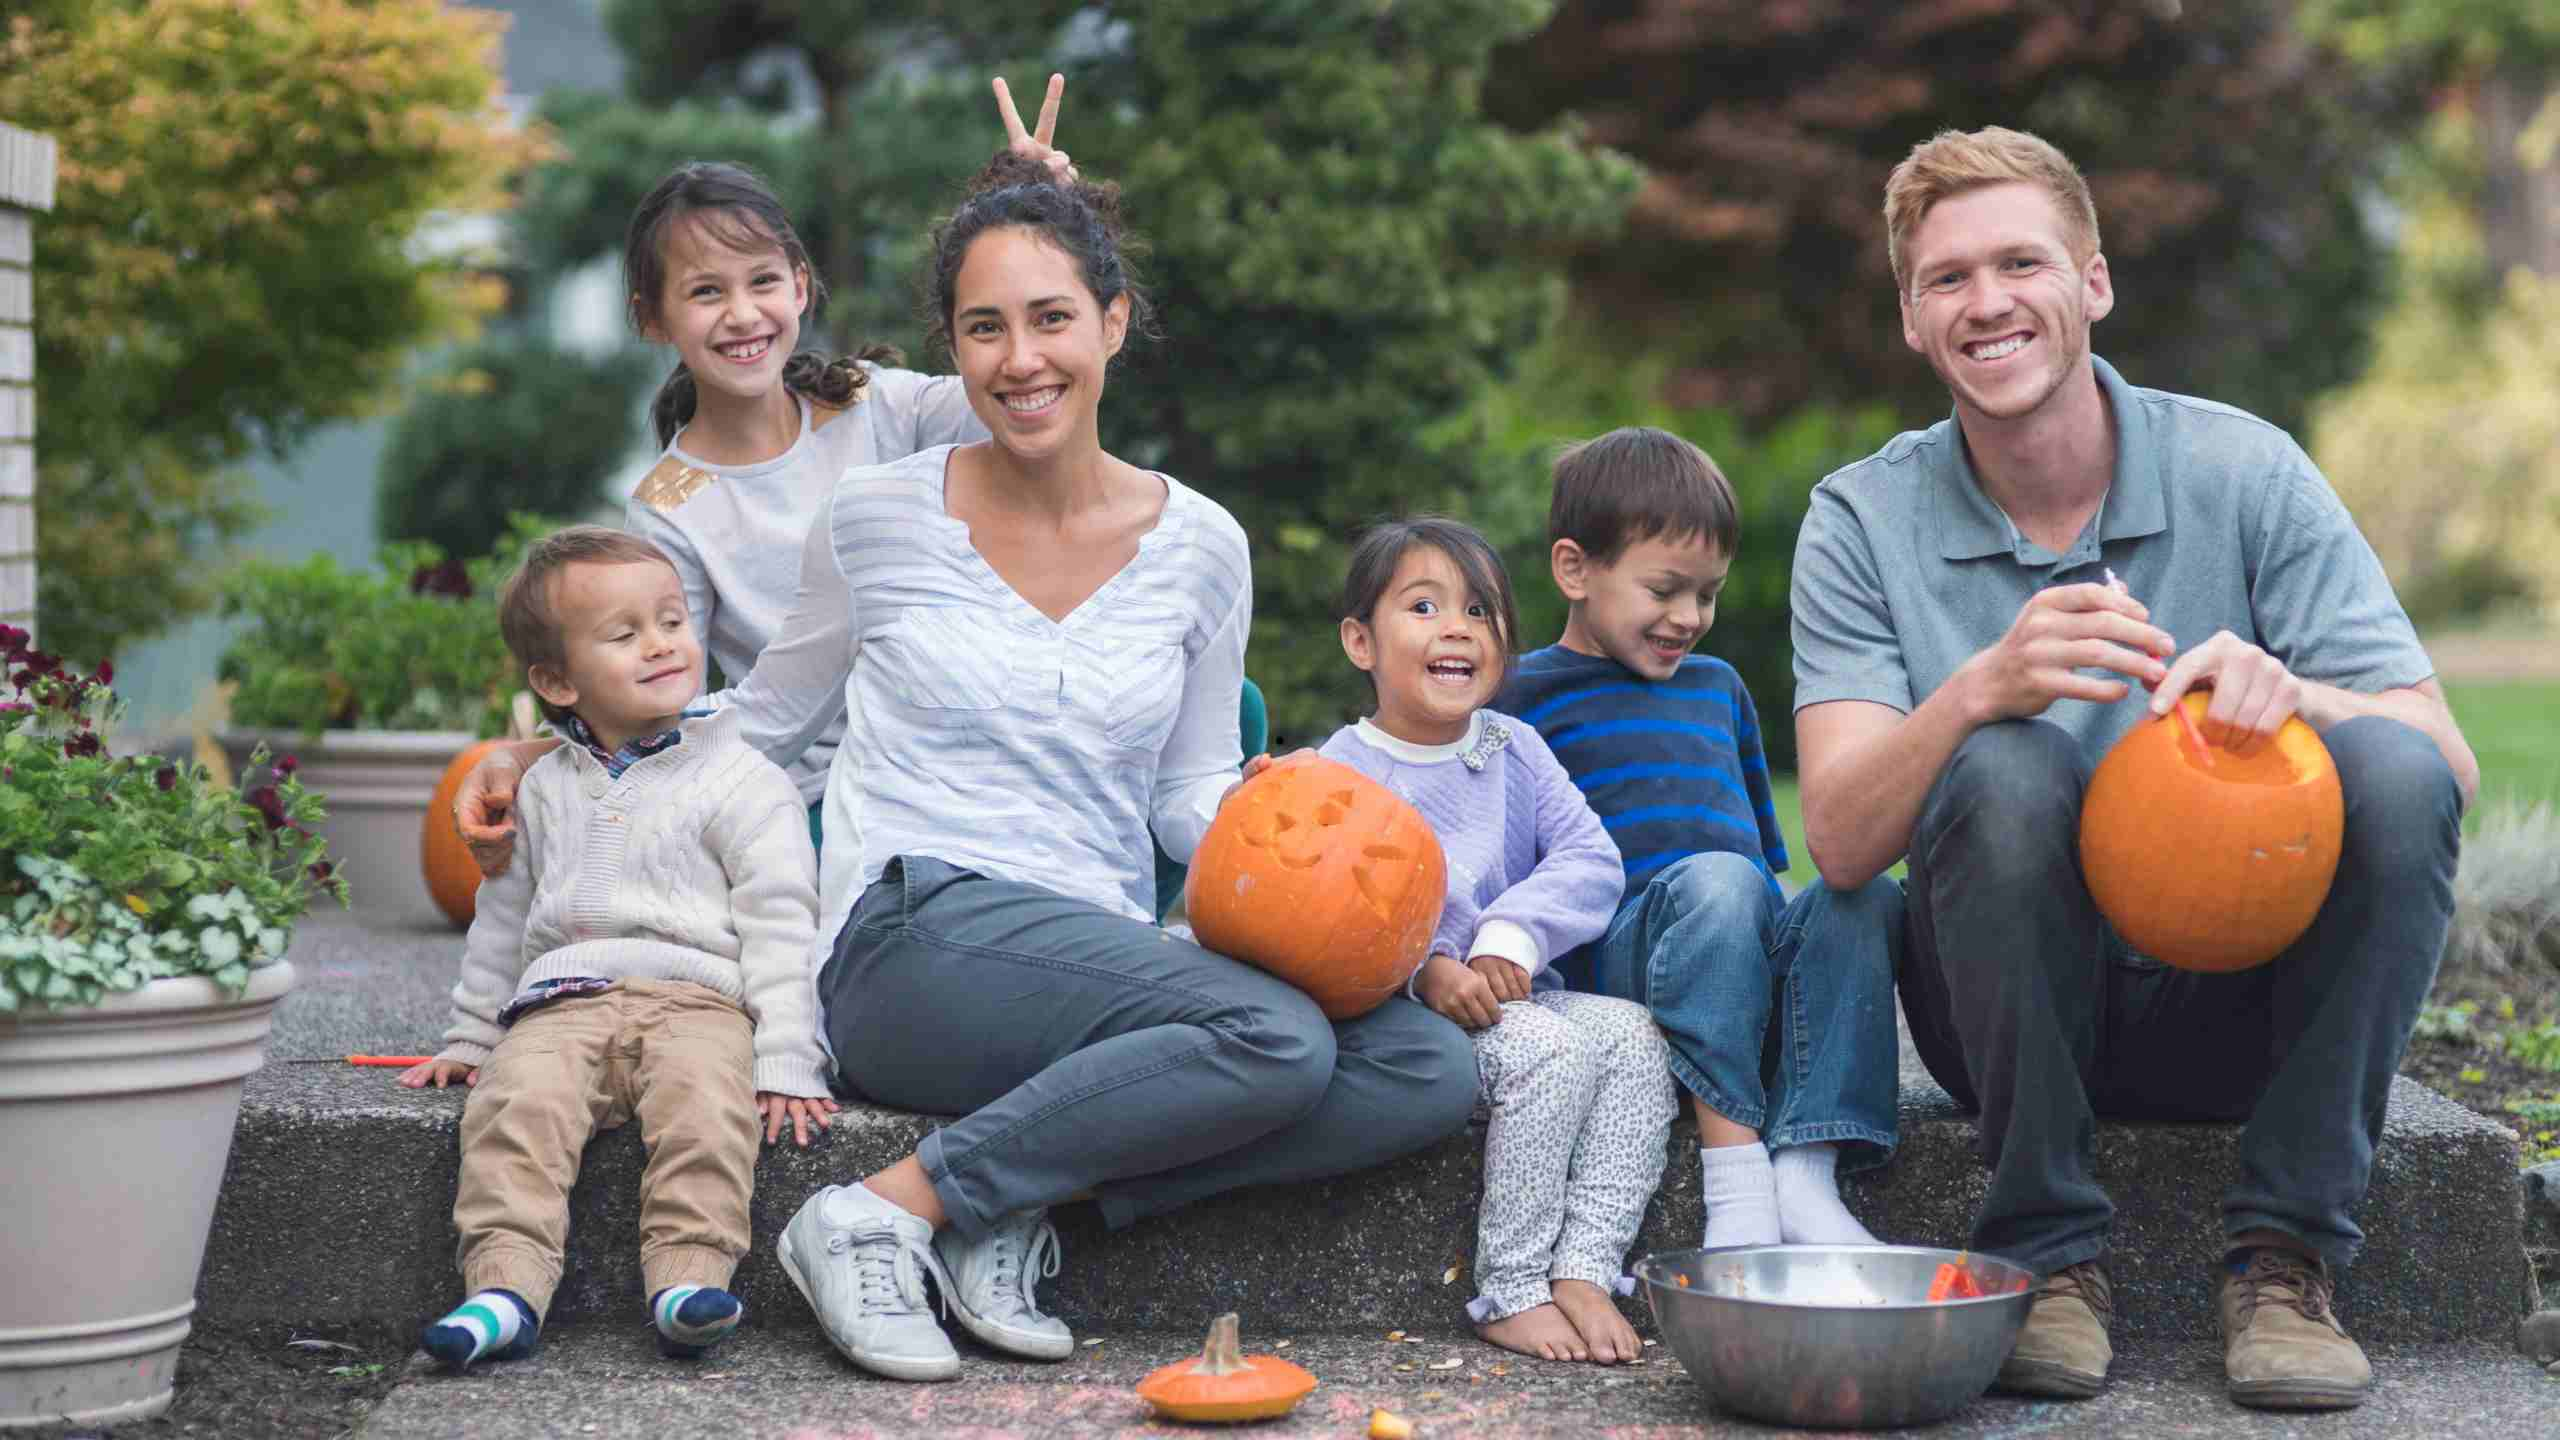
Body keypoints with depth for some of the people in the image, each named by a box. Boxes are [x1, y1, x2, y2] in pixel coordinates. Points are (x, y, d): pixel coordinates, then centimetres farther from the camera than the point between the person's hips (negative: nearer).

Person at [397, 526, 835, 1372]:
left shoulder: (741, 780, 8)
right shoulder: (542, 790, 21)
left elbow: (779, 924, 2)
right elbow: (504, 920, 32)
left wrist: (787, 1062, -8)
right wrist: (467, 1038, 29)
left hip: (698, 995, -3)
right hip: (563, 1005, 3)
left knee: (706, 1100, -35)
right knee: (518, 1102, -28)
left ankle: (688, 1276, -42)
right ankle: (505, 1287, -37)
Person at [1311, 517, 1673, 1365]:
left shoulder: (1514, 751, 11)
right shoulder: (1343, 771, -4)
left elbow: (1590, 859, 0)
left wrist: (1512, 939, -17)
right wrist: (1428, 971, -30)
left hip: (1515, 995, 6)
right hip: (1396, 1017, -5)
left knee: (1634, 1036, -19)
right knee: (1548, 1046, -29)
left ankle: (1584, 1271, -22)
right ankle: (1509, 1291, -22)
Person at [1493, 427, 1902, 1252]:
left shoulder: (1718, 687, 28)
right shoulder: (1523, 697, 8)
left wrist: (1781, 933, 21)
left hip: (1745, 969, 6)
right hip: (1612, 960, -6)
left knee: (1865, 895, -24)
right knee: (1715, 881, -36)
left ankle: (1806, 1176, -39)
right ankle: (1734, 1177, -45)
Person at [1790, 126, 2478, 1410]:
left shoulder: (2240, 472, -4)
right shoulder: (1863, 521, -3)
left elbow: (2445, 762, -11)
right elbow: (1839, 843, -15)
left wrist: (2283, 693, -33)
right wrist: (1981, 687, -34)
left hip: (2239, 998, 1)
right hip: (2013, 1005, -1)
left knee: (2392, 773, -25)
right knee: (2005, 769, -30)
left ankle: (2285, 1256, -15)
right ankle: (2050, 1254, -16)